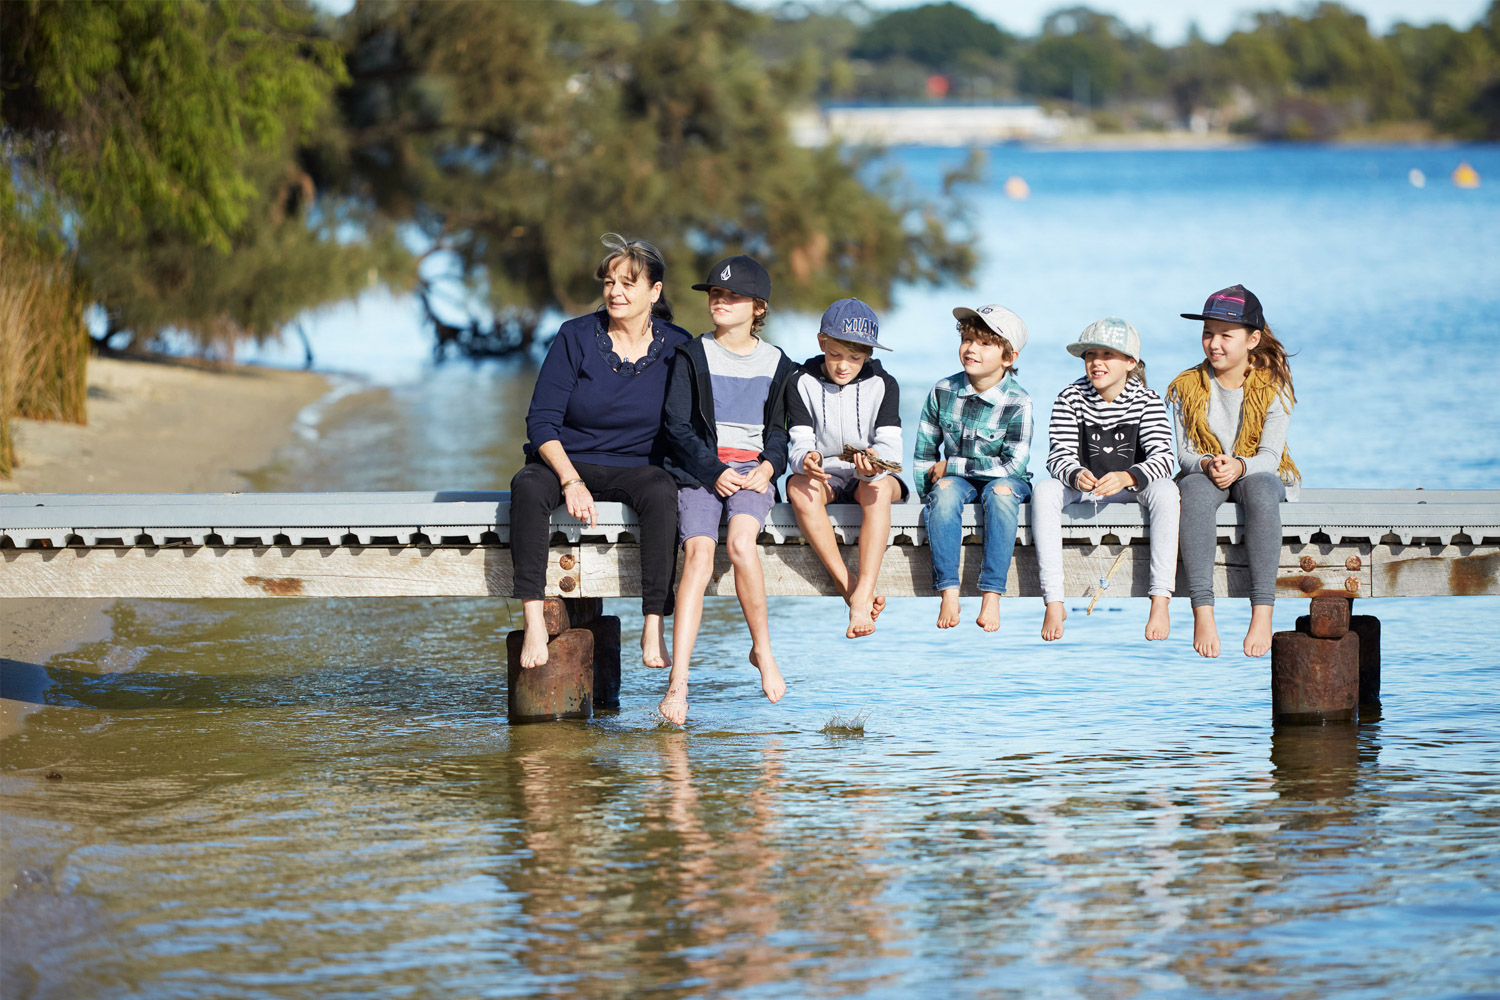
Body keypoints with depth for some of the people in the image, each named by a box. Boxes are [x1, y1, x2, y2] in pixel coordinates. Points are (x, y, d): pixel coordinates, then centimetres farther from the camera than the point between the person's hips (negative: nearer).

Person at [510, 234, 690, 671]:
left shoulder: (677, 348, 0)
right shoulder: (576, 337, -4)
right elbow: (541, 421, -6)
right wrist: (570, 480, -21)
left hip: (635, 467, 0)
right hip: (567, 460, 0)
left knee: (662, 492, -34)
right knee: (528, 486, -33)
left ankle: (654, 626, -34)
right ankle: (534, 622, -37)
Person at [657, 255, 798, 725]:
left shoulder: (776, 364, 13)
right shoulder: (692, 356, 8)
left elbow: (780, 429, 14)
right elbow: (678, 427, 2)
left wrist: (768, 465, -8)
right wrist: (714, 472, -12)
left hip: (754, 470, 0)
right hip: (699, 470, 0)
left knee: (741, 542, -32)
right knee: (698, 556, -26)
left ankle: (762, 648, -10)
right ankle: (677, 684, -33)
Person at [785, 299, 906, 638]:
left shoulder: (882, 385, -2)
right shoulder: (803, 384, -1)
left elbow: (890, 445, -14)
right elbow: (800, 443, -10)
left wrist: (873, 464, -39)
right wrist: (806, 459, -36)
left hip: (871, 477, -1)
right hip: (824, 477, 1)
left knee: (877, 488, -37)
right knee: (798, 488, -35)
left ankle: (862, 598, -48)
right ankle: (848, 587, -37)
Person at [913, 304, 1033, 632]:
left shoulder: (1017, 402, -16)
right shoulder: (943, 392, -4)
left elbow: (1012, 465, -21)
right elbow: (924, 453, 6)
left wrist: (951, 465, -18)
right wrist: (926, 494, -5)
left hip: (1004, 480, -3)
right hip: (957, 479, 3)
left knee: (1000, 491, -37)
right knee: (945, 491, -32)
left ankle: (991, 596, -38)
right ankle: (948, 593, -34)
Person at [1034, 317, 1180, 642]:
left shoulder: (1147, 401, -8)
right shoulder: (1069, 399, -7)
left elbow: (1163, 457, -19)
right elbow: (1059, 456, -13)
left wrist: (1127, 477, -40)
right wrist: (1077, 476, -38)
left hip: (1131, 489, -1)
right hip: (1082, 487, 1)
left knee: (1165, 490, -33)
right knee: (1045, 490, -30)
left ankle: (1161, 602, -34)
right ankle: (1053, 603, -33)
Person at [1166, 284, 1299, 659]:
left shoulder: (1273, 387, -4)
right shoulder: (1187, 386, 1)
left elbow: (1270, 456, -10)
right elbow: (1184, 453, -1)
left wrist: (1238, 467, -32)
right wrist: (1207, 464, -25)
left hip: (1255, 472, -1)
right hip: (1203, 473, 1)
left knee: (1261, 489, -38)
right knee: (1196, 489, -37)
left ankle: (1262, 614, -43)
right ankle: (1202, 613, -44)